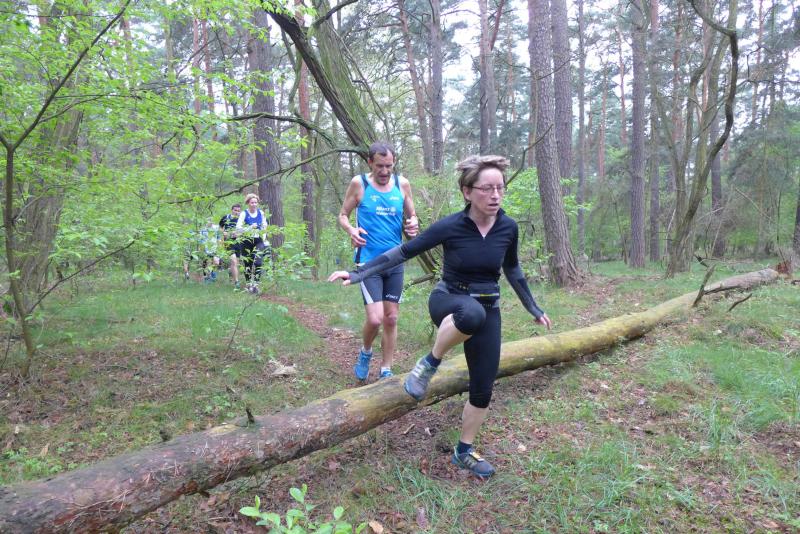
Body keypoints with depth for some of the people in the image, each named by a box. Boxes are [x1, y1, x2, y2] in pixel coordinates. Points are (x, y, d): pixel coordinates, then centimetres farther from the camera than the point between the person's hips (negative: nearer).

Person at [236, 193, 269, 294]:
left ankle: (256, 284, -11)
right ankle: (249, 284, 20)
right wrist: (250, 228, -26)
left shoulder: (261, 213, 4)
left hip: (258, 241, 1)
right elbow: (238, 228, -15)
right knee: (247, 264, 7)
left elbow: (264, 227, 19)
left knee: (258, 262, -16)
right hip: (246, 242, -1)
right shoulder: (244, 214, -6)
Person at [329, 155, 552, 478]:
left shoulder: (508, 228, -6)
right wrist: (358, 274, -15)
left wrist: (534, 309, 18)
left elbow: (512, 269, 11)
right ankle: (430, 364, -16)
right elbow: (404, 252, -10)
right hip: (448, 301, -4)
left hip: (489, 310, 4)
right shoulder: (449, 227, -17)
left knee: (483, 388, 4)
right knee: (472, 313, -42)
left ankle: (464, 452, 28)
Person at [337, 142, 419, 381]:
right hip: (368, 261, -3)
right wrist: (351, 229, -20)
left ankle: (386, 371, 23)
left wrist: (413, 225, -11)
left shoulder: (402, 184, 3)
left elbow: (411, 216, 13)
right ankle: (365, 352, 20)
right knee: (375, 319, -13)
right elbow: (343, 215, 2)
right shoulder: (359, 183, -4)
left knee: (391, 319, 8)